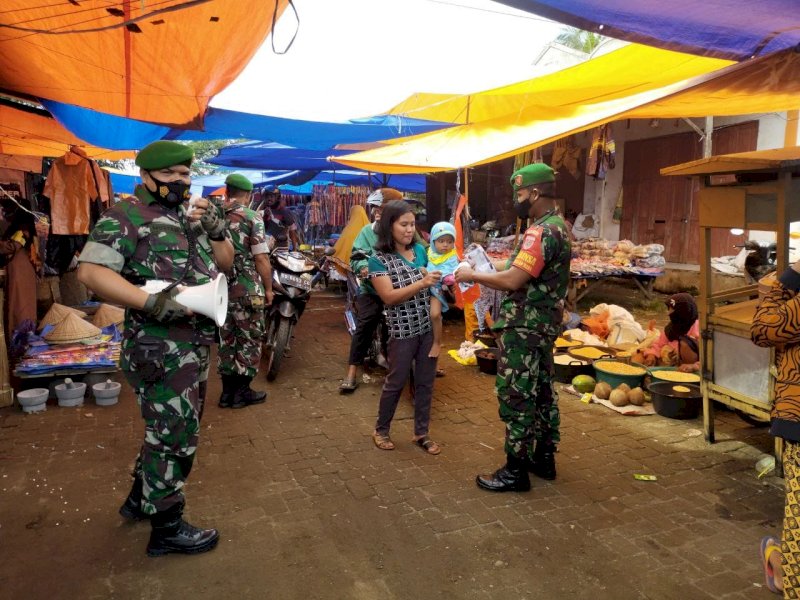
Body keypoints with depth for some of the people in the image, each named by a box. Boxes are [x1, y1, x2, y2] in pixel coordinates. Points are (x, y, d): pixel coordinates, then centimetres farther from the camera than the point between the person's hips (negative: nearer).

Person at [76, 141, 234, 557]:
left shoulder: (190, 214, 15)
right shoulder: (126, 216, -11)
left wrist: (215, 230, -3)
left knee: (173, 429, 21)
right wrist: (152, 302, -29)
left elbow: (225, 263, 15)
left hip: (196, 344, 9)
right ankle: (166, 528, 18)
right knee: (174, 436, 0)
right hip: (161, 348, -9)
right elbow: (90, 271, -21)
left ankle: (140, 498, 41)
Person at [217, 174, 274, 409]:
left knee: (226, 339, 15)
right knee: (250, 340, 6)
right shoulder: (251, 217, -9)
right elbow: (261, 259, -13)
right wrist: (268, 288, -3)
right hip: (246, 290, -6)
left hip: (219, 289, 6)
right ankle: (242, 392, 11)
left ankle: (227, 391, 22)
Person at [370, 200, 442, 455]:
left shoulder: (420, 250, 6)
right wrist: (422, 283, -26)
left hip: (429, 327, 5)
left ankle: (421, 433, 26)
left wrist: (440, 279, -5)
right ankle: (380, 430, 28)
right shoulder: (379, 260, -8)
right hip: (403, 331, -4)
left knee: (425, 382, 11)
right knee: (396, 382, 9)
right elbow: (389, 297, -17)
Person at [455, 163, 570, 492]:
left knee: (515, 396, -3)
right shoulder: (556, 227, 14)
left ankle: (515, 470, 7)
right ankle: (544, 458, 29)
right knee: (541, 391, 17)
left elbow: (513, 281, -25)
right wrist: (487, 273, 7)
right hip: (542, 325, 11)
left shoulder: (541, 232, -19)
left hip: (524, 328, -11)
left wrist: (473, 275, -12)